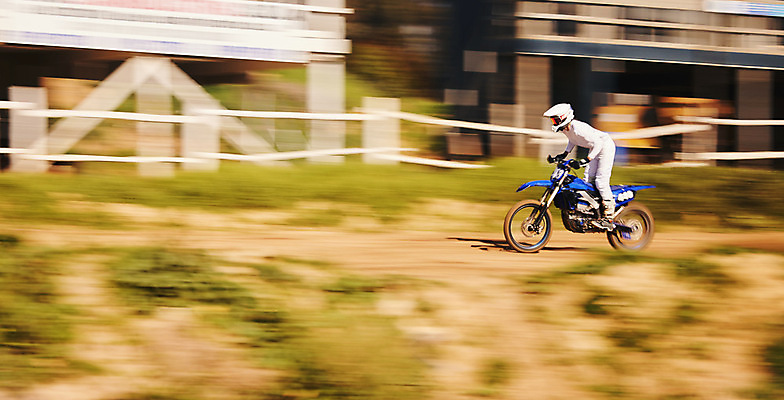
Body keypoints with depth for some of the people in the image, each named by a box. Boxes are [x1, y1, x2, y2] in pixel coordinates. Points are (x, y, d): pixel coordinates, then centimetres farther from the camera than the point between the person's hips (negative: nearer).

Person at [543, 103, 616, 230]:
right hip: (594, 148, 10)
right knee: (588, 180, 6)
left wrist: (586, 160, -38)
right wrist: (564, 154, 9)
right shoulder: (565, 129, -3)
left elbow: (598, 143, -33)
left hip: (605, 146, -10)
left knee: (601, 181, -15)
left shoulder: (578, 128, -32)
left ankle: (609, 217, -12)